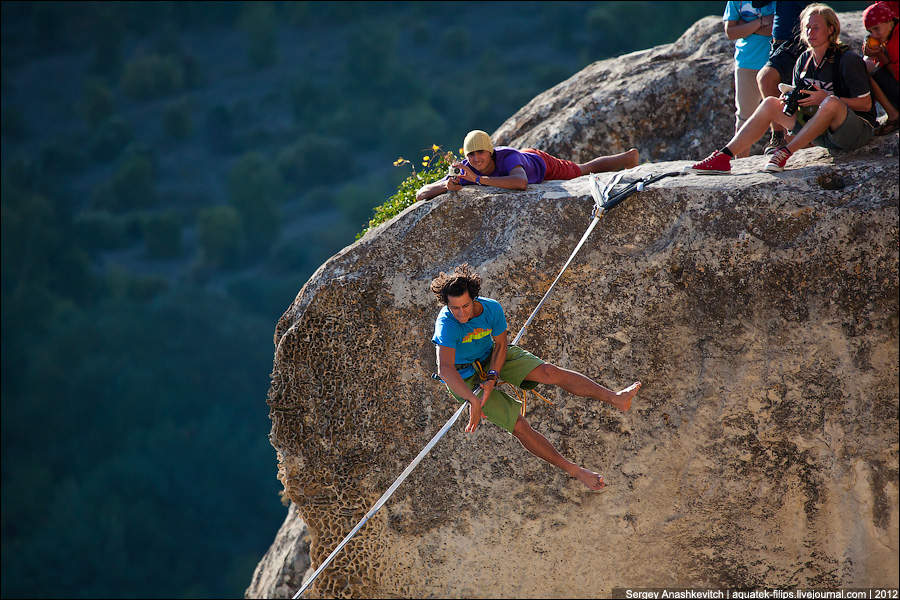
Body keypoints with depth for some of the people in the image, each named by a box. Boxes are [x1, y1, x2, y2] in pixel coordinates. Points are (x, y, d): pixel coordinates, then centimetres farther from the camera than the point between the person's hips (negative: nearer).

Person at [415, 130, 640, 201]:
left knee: (584, 170, 22)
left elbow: (521, 182, -70)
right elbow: (421, 194, -36)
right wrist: (446, 186, -57)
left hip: (541, 165, -5)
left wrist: (478, 178, -70)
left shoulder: (507, 157, -48)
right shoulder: (465, 171, -37)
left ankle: (629, 157, 52)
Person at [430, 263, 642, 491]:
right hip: (465, 379, -5)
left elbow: (500, 346, -6)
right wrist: (473, 400, -56)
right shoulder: (446, 324, -35)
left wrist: (492, 378, -23)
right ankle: (573, 470, -7)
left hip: (492, 359, 5)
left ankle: (615, 398, -14)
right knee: (519, 426, -13)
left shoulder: (491, 308, -19)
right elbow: (445, 369, -46)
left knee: (549, 372, -15)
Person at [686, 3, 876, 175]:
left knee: (831, 103, -38)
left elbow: (866, 104, -14)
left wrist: (825, 98, -22)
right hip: (822, 134, 7)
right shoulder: (804, 61, 9)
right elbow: (801, 100, 18)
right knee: (771, 104, -3)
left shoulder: (847, 59, -11)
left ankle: (785, 153, -29)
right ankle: (723, 157, -15)